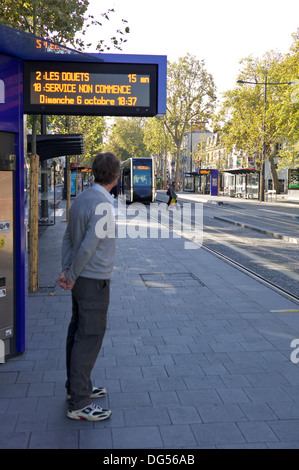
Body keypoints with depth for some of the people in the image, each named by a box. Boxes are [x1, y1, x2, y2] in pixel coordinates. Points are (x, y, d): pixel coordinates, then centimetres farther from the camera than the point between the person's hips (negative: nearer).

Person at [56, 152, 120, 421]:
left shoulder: (81, 199, 8)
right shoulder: (103, 204, -21)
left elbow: (68, 238, 10)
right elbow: (89, 245, -24)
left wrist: (67, 271, 4)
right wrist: (71, 275, -11)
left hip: (80, 279, 9)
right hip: (94, 281, -9)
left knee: (77, 333, 18)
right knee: (89, 339, -2)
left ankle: (77, 387, 33)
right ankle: (79, 403, 6)